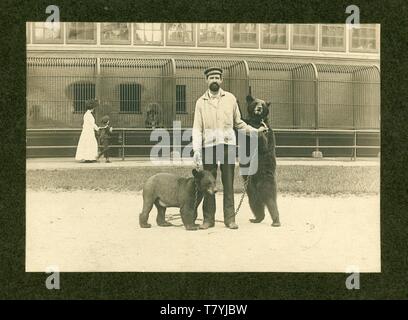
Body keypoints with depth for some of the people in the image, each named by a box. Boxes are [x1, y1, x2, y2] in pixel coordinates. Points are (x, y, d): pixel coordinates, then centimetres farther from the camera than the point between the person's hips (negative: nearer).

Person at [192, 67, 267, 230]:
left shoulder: (230, 98, 10)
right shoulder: (201, 102, 7)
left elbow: (238, 122, 18)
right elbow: (197, 128, 1)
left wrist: (255, 130, 12)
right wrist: (196, 150, -9)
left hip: (228, 144, 0)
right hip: (208, 146, 0)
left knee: (228, 184, 1)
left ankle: (230, 218, 5)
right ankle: (208, 218, 9)